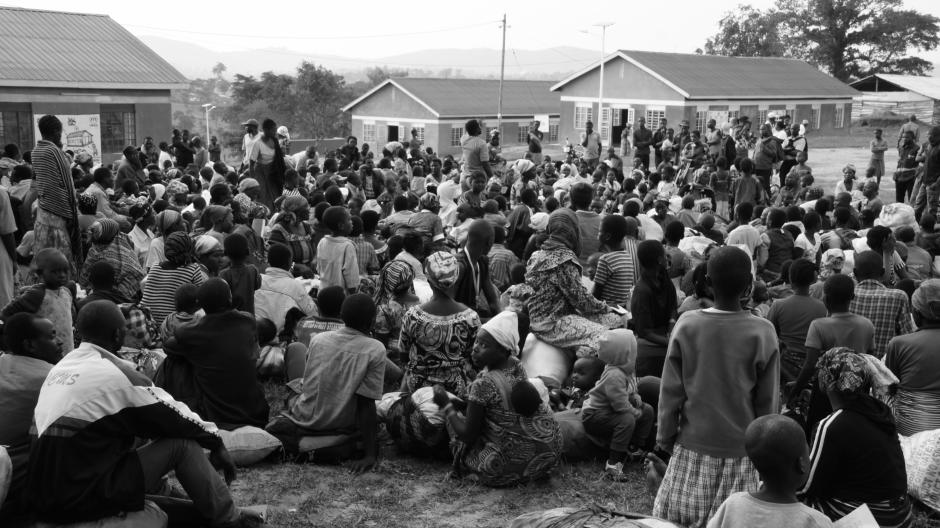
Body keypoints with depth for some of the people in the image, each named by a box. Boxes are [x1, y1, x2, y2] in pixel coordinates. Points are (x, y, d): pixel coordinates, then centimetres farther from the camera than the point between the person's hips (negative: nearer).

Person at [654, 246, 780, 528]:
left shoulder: (686, 325, -8)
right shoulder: (762, 333, -9)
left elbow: (670, 394, -2)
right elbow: (767, 404, -3)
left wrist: (665, 440, 10)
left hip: (692, 447, 1)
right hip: (741, 451, -1)